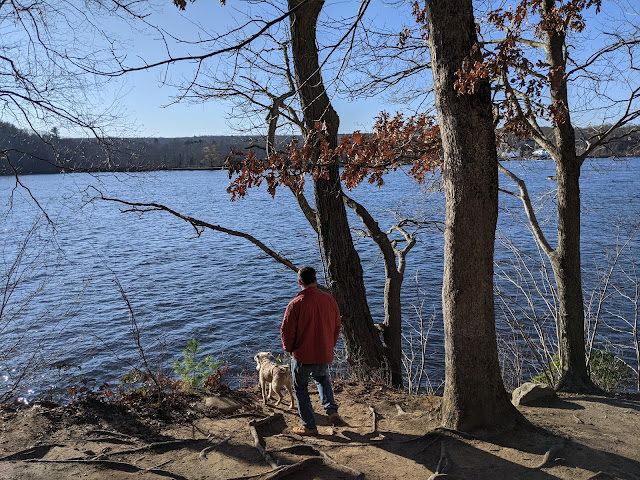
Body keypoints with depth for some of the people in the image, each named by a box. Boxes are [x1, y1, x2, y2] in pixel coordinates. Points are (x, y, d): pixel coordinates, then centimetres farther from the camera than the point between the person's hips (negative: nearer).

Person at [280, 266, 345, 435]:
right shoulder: (329, 300, -5)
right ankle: (332, 410, 15)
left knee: (301, 389, 15)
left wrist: (289, 348, 6)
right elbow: (337, 326, 6)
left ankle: (309, 426, 21)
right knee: (322, 378, 31)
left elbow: (286, 331, -13)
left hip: (302, 356, -4)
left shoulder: (296, 304, -19)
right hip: (325, 354, 4)